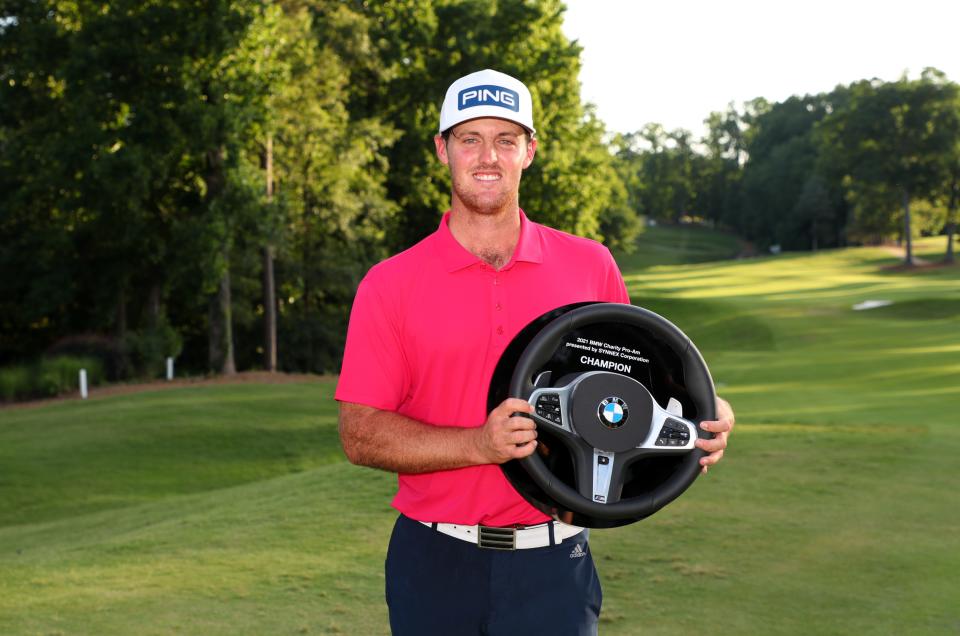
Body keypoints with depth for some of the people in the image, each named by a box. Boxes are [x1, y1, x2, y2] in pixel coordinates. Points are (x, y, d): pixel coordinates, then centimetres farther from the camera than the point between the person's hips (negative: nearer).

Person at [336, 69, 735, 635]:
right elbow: (360, 435, -7)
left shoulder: (591, 266, 4)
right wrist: (480, 444, -20)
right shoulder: (389, 285, -1)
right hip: (435, 566, 0)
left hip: (551, 565, 1)